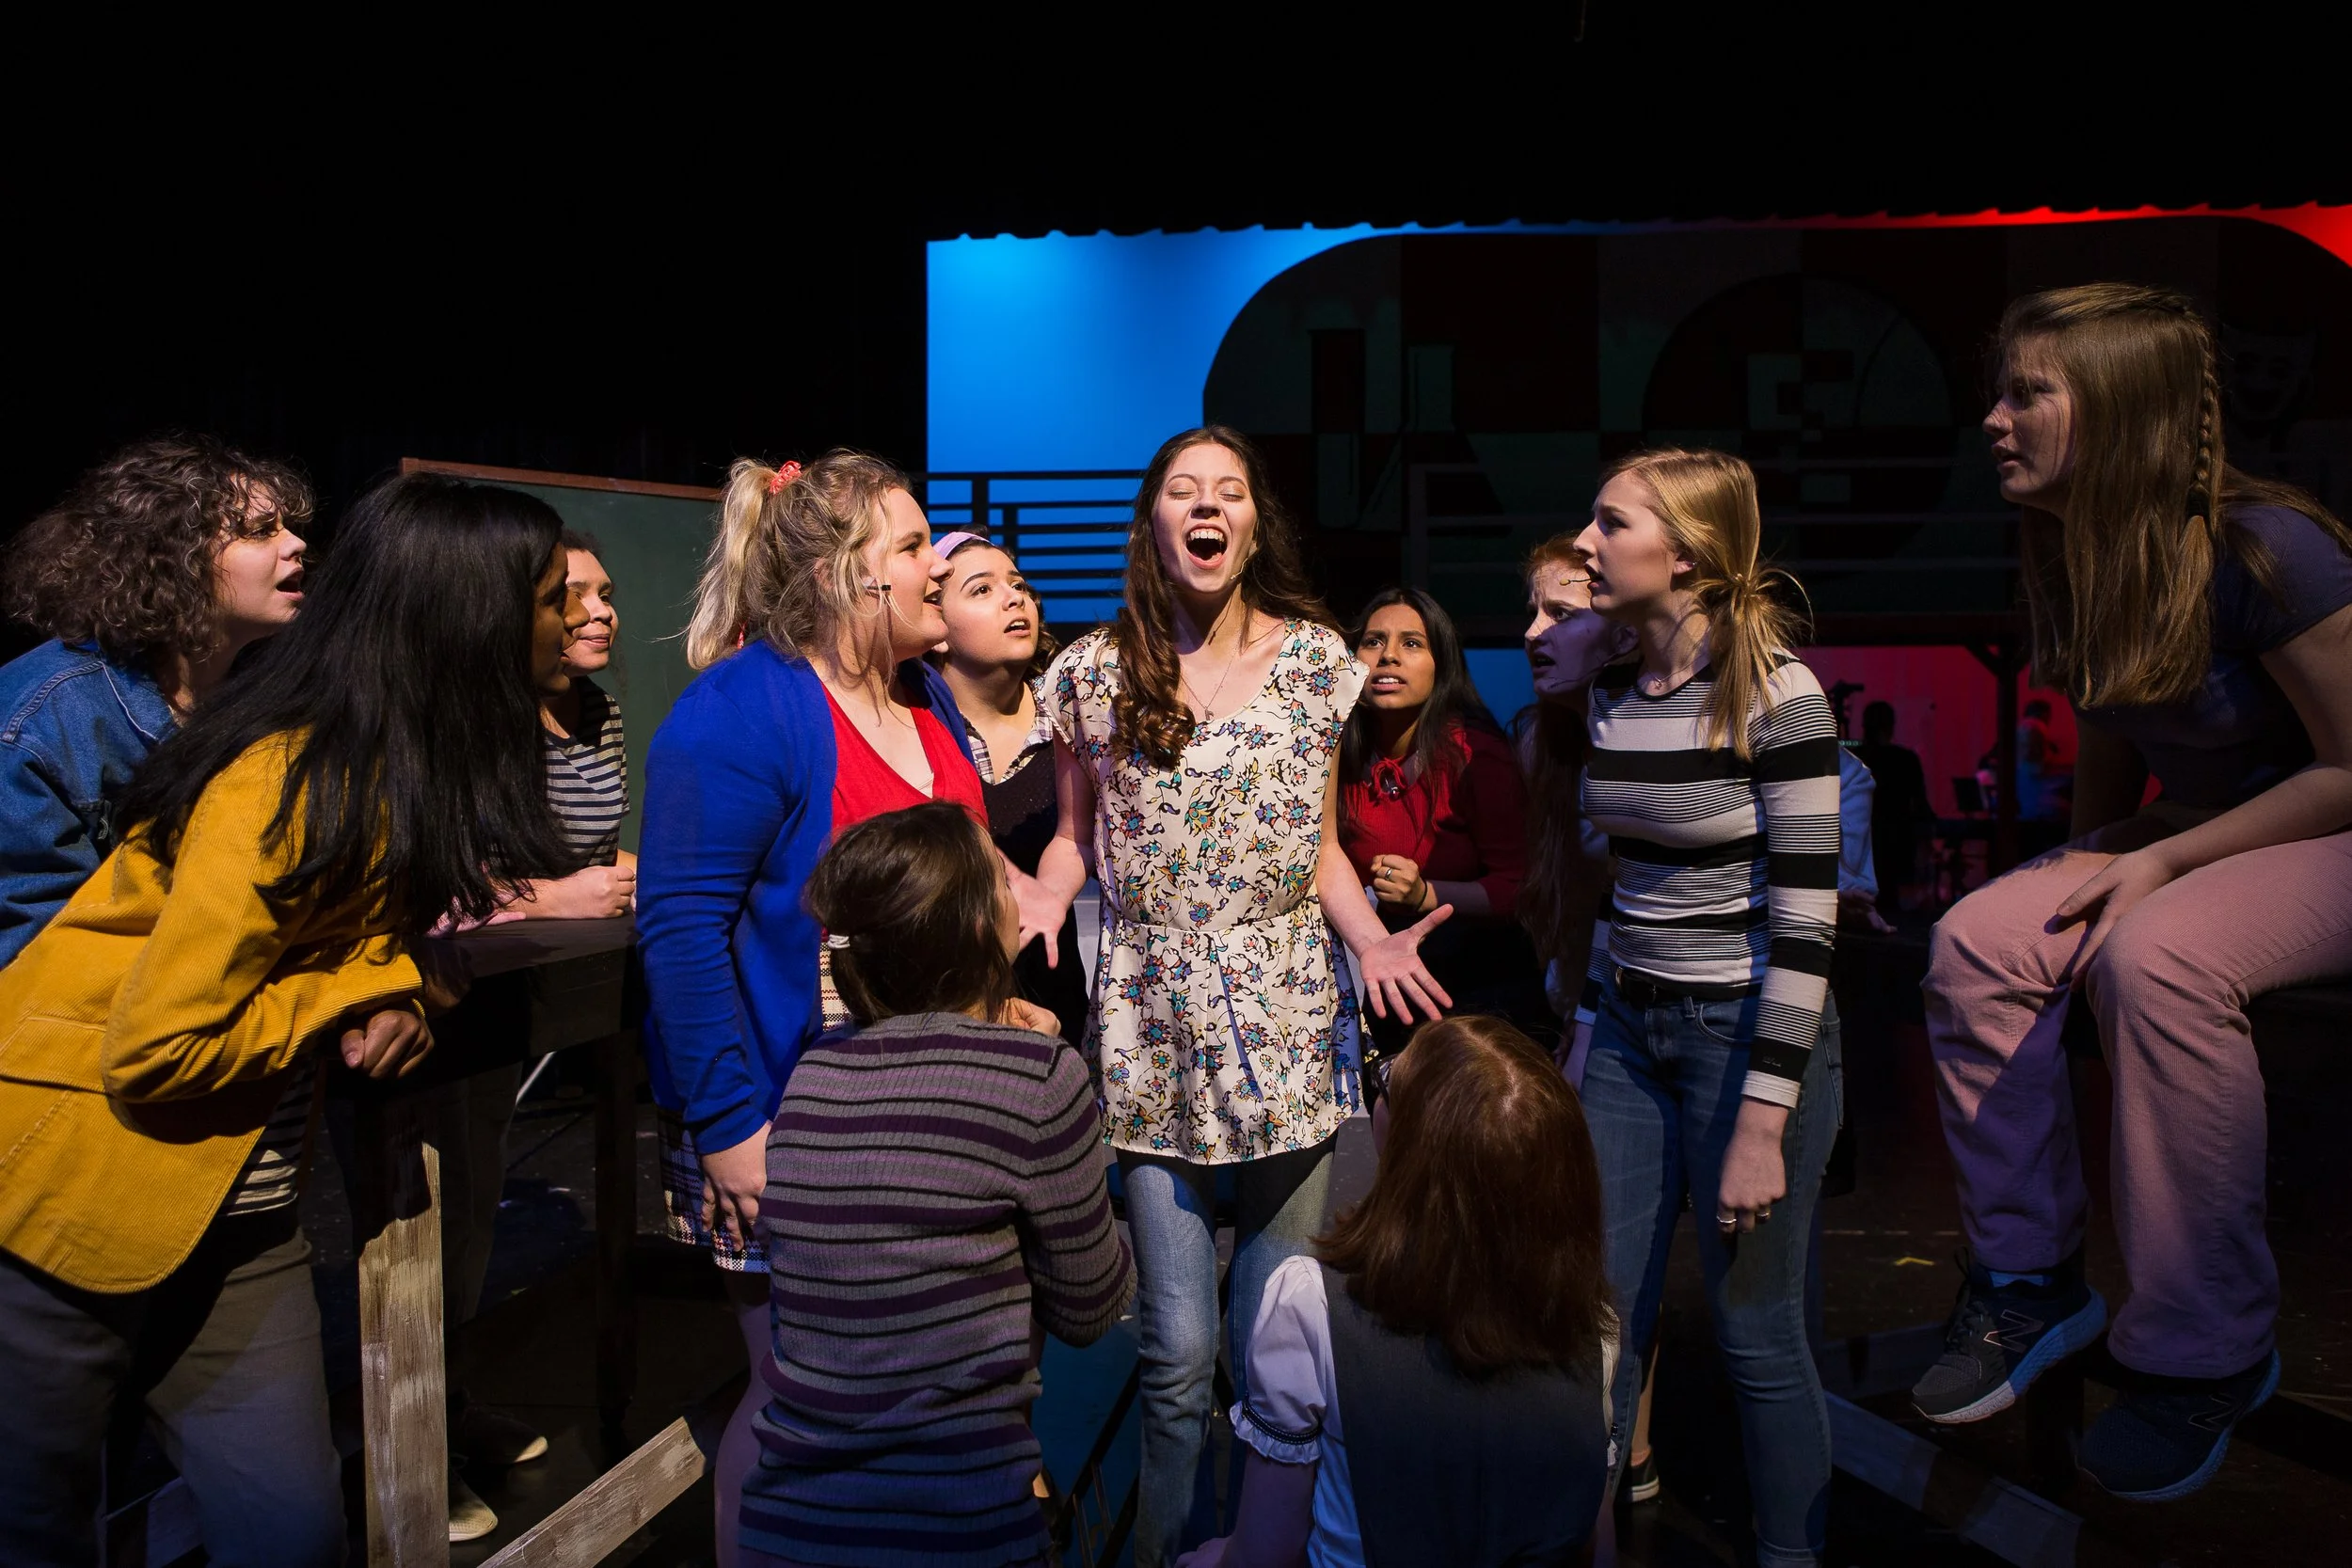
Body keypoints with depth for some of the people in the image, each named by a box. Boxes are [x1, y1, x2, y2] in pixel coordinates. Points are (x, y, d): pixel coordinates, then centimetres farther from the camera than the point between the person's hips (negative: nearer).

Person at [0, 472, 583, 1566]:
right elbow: (153, 1050, -24)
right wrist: (362, 993, -15)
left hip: (239, 1220, 7)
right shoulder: (288, 785, -25)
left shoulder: (405, 770, 1)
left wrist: (394, 987, -12)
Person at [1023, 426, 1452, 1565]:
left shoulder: (1314, 660, 4)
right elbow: (1076, 833, 10)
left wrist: (1370, 938, -8)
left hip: (1289, 1029, 1)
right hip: (1152, 1033, -1)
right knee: (1179, 1352, 0)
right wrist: (1043, 895, -12)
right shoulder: (1093, 673, 1)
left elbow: (1318, 847, 9)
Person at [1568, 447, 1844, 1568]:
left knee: (1755, 1333, 5)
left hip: (1747, 1033, -6)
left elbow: (1805, 921, -16)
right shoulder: (1609, 691, 5)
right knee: (1595, 1320, 8)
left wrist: (1762, 1127, -17)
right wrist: (1587, 1029, 14)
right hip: (1628, 1026, 6)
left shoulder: (1776, 696, -14)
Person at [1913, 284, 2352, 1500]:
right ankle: (2031, 1280, -4)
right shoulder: (2074, 567, 1)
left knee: (2155, 958, -36)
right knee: (1976, 942, -17)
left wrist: (2163, 861, -22)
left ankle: (2206, 1352, -20)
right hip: (2175, 844, 7)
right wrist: (2093, 866, 4)